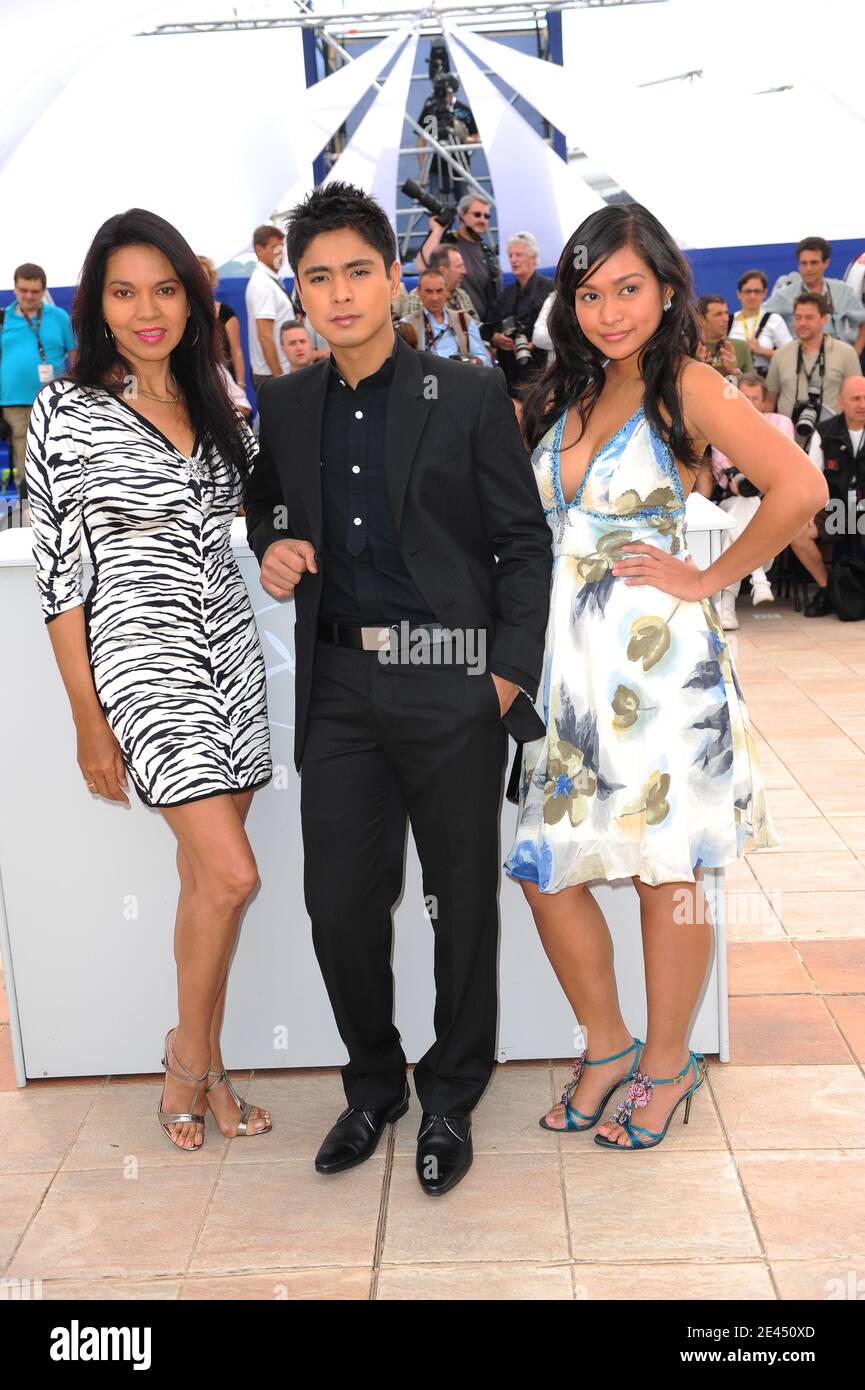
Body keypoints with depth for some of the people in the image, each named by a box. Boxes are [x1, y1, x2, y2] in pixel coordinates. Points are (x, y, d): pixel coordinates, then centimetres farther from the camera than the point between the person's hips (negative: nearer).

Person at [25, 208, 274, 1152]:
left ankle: (203, 1068, 23)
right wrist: (88, 719, -9)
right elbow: (57, 569, -8)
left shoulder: (211, 402, 10)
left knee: (204, 874, 9)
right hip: (143, 656, -5)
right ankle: (190, 1053, 13)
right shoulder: (66, 410, -7)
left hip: (229, 649, 6)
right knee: (231, 873, -12)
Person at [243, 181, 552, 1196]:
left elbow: (525, 543, -2)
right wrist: (272, 549, 1)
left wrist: (511, 673, -10)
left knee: (464, 900, 8)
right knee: (339, 903, 6)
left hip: (450, 683, -3)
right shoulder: (286, 406, 8)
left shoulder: (468, 396, -3)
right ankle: (372, 1084, 29)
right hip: (339, 686, 3)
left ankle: (450, 1100, 27)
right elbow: (267, 503, 25)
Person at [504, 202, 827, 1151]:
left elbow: (799, 487, -19)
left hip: (655, 660, -6)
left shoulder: (687, 386, -7)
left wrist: (707, 580, -13)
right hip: (566, 657, 6)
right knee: (545, 867, 7)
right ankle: (606, 1045, 27)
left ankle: (666, 1065, 24)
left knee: (663, 872, 5)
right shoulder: (564, 395, 13)